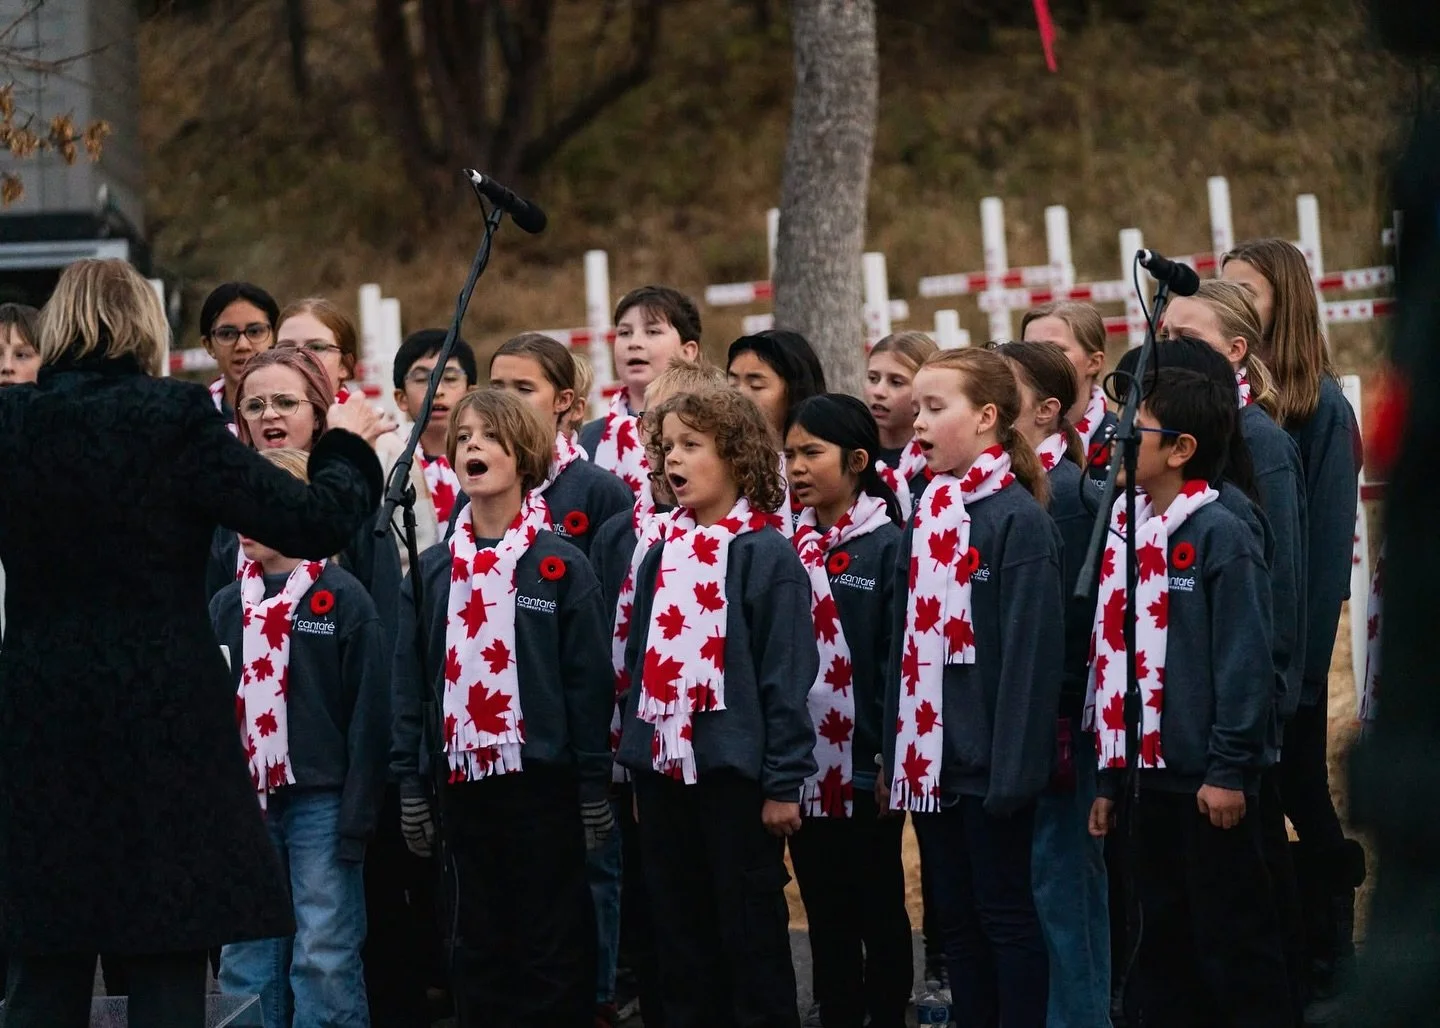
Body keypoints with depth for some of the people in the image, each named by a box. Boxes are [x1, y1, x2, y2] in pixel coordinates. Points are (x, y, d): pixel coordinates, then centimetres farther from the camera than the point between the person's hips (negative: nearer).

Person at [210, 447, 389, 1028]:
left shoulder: (343, 599, -4)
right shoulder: (226, 606, 10)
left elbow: (369, 713, -6)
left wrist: (357, 815, -10)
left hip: (320, 804, -5)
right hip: (243, 805, 5)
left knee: (325, 960, -3)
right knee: (246, 963, 7)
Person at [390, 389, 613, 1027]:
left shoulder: (562, 566, -3)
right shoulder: (431, 569, 6)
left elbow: (588, 681, -3)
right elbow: (410, 681, 8)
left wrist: (594, 788, -5)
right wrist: (410, 783, 4)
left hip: (542, 779, -3)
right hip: (461, 777, 3)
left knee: (553, 950, 1)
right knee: (479, 945, 9)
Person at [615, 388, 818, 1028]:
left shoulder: (766, 555, -8)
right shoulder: (660, 556, 11)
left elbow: (786, 674, -10)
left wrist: (783, 782, -12)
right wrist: (635, 762, 13)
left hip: (734, 770, -6)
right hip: (664, 764, 6)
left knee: (751, 930, 0)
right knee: (678, 930, 11)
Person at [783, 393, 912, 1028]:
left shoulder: (887, 546, -7)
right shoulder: (788, 544, 8)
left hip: (866, 767, -5)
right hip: (804, 764, 5)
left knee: (879, 912, 5)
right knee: (825, 914, 12)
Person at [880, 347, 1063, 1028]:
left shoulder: (1019, 519, -12)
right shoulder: (924, 517, 11)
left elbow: (1031, 652, -15)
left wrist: (1015, 767, -19)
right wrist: (894, 754, 11)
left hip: (989, 760, -7)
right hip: (929, 757, 7)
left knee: (1004, 914, 0)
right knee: (954, 917, 12)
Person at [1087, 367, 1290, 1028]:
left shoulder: (1218, 536, -11)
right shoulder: (1127, 533, 12)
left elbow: (1245, 661, -15)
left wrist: (1230, 769, -17)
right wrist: (1110, 779, 15)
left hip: (1207, 781, -8)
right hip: (1149, 775, 8)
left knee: (1232, 944, -2)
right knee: (1161, 938, 12)